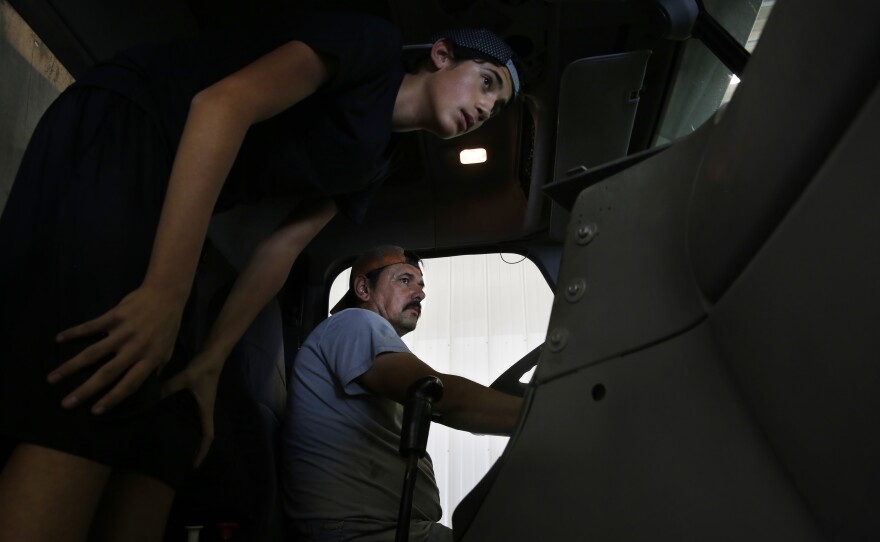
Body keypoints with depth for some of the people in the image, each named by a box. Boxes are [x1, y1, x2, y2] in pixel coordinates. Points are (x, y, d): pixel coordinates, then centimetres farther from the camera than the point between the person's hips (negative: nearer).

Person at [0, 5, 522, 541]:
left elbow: (284, 245, 11)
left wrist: (210, 363, -1)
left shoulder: (374, 155, 18)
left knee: (161, 442, -2)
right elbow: (223, 103, -20)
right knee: (85, 400, -23)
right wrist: (164, 293, -27)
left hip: (158, 204, 8)